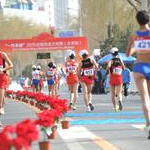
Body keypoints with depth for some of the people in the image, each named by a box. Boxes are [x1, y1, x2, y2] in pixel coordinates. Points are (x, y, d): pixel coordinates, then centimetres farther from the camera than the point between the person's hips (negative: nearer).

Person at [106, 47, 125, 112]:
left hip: (112, 78, -1)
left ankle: (115, 106, 11)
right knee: (119, 93, 0)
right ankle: (119, 100, -33)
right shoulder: (120, 60, 4)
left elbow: (108, 66, -24)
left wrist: (107, 69, -3)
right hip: (119, 78, 1)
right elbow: (123, 68, 13)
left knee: (113, 94, 12)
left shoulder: (111, 61, -5)